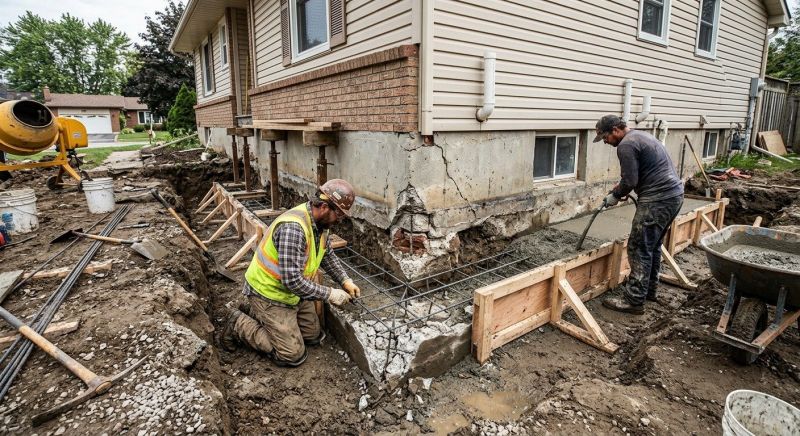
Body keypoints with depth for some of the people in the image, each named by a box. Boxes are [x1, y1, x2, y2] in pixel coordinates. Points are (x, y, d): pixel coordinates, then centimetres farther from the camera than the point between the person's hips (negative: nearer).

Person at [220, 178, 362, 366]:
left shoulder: (320, 222, -5)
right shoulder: (293, 227, -34)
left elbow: (327, 255, 12)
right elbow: (292, 280, -34)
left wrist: (346, 281, 1)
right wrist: (329, 294, -24)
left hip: (293, 292, 9)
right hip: (270, 293, -9)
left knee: (313, 336, 16)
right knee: (293, 354, -3)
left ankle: (256, 313, 24)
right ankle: (238, 324, 11)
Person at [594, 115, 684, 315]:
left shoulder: (626, 145, -14)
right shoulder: (640, 135, 19)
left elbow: (630, 181, -16)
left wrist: (615, 196, 0)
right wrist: (621, 188, 17)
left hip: (658, 200, -11)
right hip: (674, 194, 11)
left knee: (639, 249, -5)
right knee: (652, 246, 20)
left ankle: (634, 301, 0)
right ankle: (649, 289, 31)